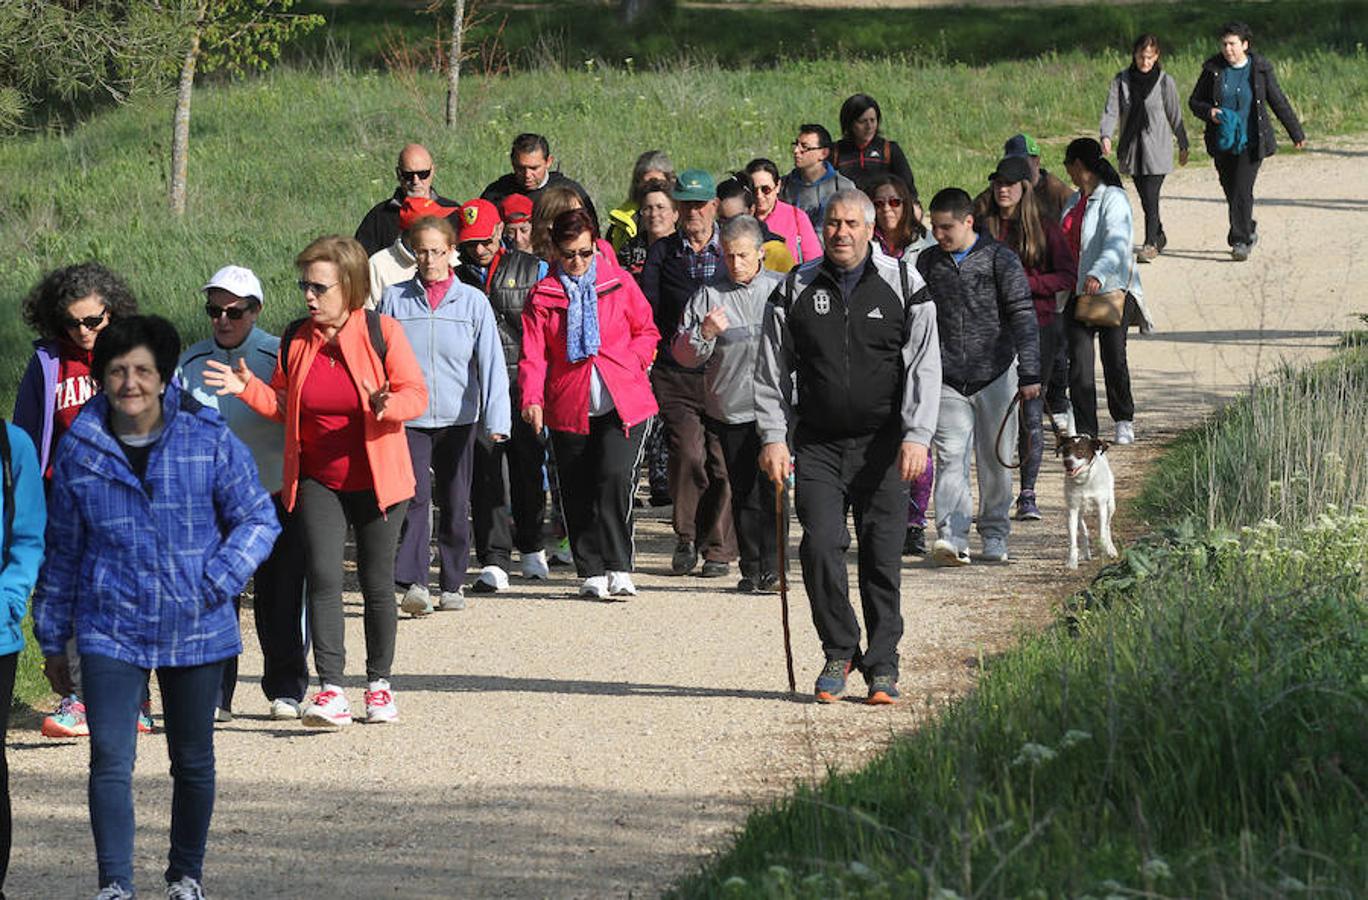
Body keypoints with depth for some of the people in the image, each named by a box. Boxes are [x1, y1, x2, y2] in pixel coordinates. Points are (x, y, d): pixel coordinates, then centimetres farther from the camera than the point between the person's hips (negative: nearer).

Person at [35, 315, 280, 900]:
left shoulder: (209, 440, -5)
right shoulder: (80, 452, -1)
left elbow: (258, 518, 2)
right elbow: (62, 551, 9)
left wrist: (218, 582, -14)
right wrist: (52, 640, 12)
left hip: (196, 631, 1)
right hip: (110, 632, 0)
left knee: (193, 763, 13)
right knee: (110, 761, -12)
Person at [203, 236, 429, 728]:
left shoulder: (381, 332, -8)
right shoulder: (296, 340, 3)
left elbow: (416, 393, -8)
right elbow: (283, 405, 10)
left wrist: (388, 406, -29)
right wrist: (248, 389, -8)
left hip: (374, 480, -2)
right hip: (317, 481, 2)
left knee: (376, 582, 8)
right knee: (323, 577, -12)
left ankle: (379, 683, 25)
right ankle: (331, 691, -18)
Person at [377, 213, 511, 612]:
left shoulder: (473, 301, 1)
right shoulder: (394, 299, 2)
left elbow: (490, 362, -3)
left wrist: (496, 418, -12)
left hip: (458, 418, 1)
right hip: (408, 418, -1)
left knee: (455, 503, 9)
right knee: (416, 497, -16)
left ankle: (453, 584, 21)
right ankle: (413, 582, -24)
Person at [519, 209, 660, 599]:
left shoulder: (619, 282, 5)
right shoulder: (543, 295, 5)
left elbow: (646, 330, 15)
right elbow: (533, 353, 0)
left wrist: (631, 362, -5)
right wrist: (531, 398, -16)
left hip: (623, 404, -2)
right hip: (569, 408, 2)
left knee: (615, 477, -18)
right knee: (577, 493, 5)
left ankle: (618, 567, -12)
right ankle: (592, 572, 16)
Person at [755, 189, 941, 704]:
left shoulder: (903, 286, 2)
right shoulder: (795, 291, 5)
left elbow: (924, 368, -1)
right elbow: (772, 372, 9)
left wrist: (916, 437, -11)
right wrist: (772, 438, 0)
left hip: (882, 448, -1)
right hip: (817, 447, 1)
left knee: (882, 557, -1)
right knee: (820, 547, -12)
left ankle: (882, 667, 10)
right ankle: (839, 653, 6)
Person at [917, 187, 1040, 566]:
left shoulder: (999, 258, -3)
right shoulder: (928, 262, 7)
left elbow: (1023, 317, -5)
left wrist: (1029, 373, -11)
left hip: (995, 375, -1)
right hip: (947, 378, 1)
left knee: (995, 460, 8)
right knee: (951, 457, -11)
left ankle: (994, 535, 21)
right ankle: (952, 537, -20)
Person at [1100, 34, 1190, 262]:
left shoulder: (1165, 81, -5)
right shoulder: (1122, 80, 2)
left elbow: (1175, 115, 2)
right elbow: (1111, 110, -5)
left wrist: (1183, 146, 9)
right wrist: (1106, 135, -22)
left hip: (1157, 148, -4)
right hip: (1131, 147, 4)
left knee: (1151, 197, -12)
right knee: (1145, 197, 13)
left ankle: (1151, 244, -6)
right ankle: (1159, 237, 31)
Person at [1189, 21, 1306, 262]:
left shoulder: (1260, 69, -3)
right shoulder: (1212, 69, 1)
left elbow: (1279, 102, 4)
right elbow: (1194, 101, 7)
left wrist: (1296, 134, 10)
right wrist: (1209, 112, -15)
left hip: (1250, 142, -3)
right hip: (1222, 142, 3)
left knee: (1242, 191, -14)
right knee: (1231, 192, 10)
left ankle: (1240, 241, -9)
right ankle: (1249, 229, 34)